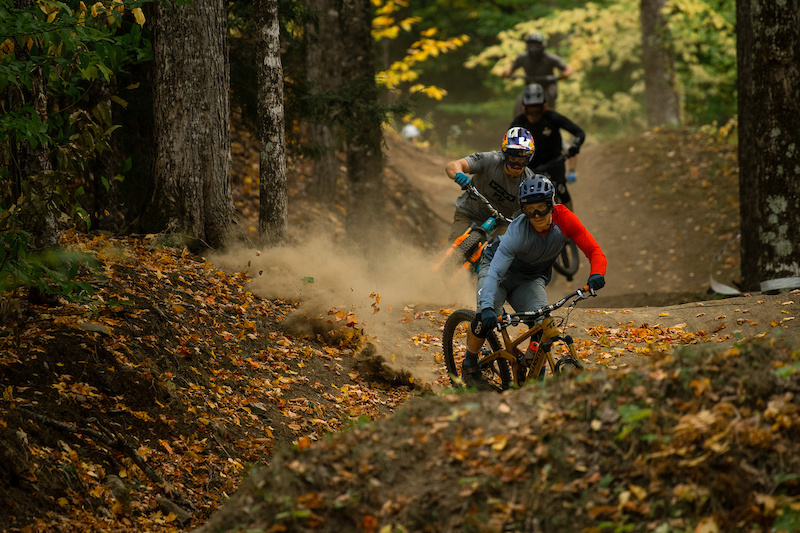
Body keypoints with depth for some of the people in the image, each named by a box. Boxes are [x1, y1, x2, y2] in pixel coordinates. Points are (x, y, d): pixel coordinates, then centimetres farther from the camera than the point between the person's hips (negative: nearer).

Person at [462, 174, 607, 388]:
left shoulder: (563, 219, -26)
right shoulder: (518, 232, -35)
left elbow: (595, 252, -26)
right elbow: (495, 272, -41)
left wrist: (596, 275, -48)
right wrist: (487, 307, -56)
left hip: (531, 280, 3)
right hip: (500, 268, -3)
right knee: (486, 317, -27)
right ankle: (469, 366, -3)